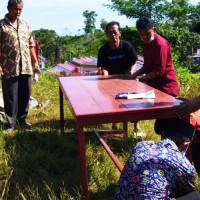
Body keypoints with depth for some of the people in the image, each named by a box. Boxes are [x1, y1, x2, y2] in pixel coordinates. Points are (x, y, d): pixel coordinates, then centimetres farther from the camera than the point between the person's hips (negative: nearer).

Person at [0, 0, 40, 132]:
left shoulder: (25, 25, 13)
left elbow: (31, 45, 16)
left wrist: (35, 62, 11)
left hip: (26, 67, 5)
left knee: (25, 95, 11)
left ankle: (22, 119, 28)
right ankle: (11, 123, 18)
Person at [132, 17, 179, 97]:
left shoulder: (160, 44, -17)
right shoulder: (146, 43, 10)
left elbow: (159, 71, -18)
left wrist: (140, 79, -14)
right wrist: (134, 75, 2)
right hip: (153, 86, 8)